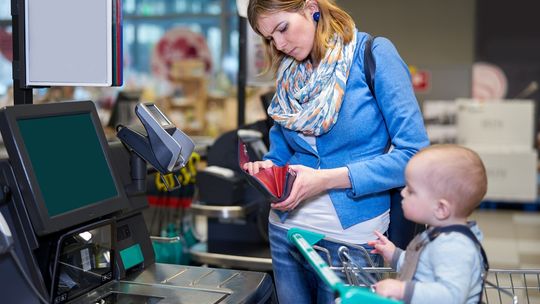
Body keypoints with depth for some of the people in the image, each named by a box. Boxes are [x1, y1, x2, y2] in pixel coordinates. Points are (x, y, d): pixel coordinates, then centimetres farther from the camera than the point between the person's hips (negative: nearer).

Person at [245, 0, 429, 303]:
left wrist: (327, 179, -20)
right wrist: (267, 169, -10)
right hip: (287, 230, 5)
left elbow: (415, 154, -15)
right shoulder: (289, 76, 7)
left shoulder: (374, 54, -10)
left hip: (353, 236, -5)